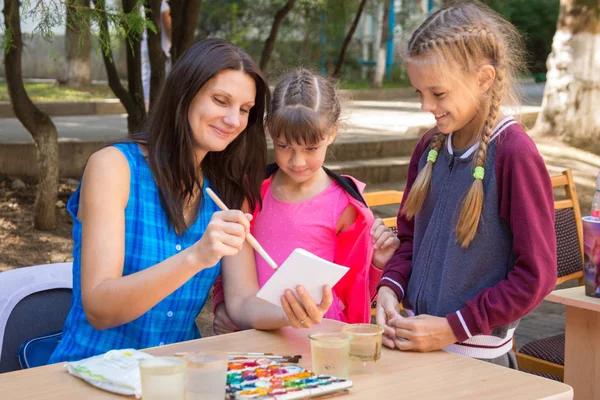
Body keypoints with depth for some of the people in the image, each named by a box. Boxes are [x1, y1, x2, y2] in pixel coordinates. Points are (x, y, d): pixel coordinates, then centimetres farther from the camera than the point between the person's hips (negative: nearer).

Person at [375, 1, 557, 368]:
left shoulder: (515, 154, -16)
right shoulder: (431, 146, 3)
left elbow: (536, 275, -15)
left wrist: (453, 328, -16)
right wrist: (389, 289, -5)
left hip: (478, 356, -6)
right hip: (417, 344, 6)